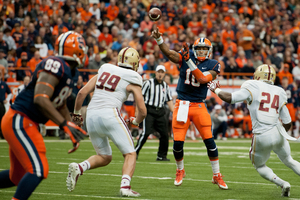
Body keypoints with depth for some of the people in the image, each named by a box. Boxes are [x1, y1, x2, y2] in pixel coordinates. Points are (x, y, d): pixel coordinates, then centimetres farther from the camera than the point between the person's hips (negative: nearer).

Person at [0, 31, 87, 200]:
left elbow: (60, 105, 26)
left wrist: (73, 132, 22)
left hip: (26, 124, 10)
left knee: (17, 177, 15)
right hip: (19, 122, -10)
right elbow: (40, 99, -28)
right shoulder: (55, 65, -18)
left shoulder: (67, 72, 14)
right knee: (38, 170, -17)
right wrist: (65, 124, -27)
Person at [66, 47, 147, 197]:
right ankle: (125, 186, -17)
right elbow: (142, 111, 5)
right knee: (130, 154, 5)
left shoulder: (104, 71, 18)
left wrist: (76, 113, 25)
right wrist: (136, 121, 27)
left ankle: (78, 168, -5)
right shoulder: (133, 81, 7)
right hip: (109, 114, -5)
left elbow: (82, 93, 11)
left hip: (91, 116, 5)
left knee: (104, 157, 20)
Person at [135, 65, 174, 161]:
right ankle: (135, 152, -4)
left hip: (160, 112, 5)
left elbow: (169, 100, 19)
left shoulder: (165, 86, 15)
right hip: (149, 111, -5)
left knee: (165, 134, 1)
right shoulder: (148, 83, -1)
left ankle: (161, 156, 12)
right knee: (145, 133, -15)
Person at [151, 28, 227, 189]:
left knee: (209, 140, -6)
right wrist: (158, 39, -32)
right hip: (182, 104, 0)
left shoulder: (213, 65, -1)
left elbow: (202, 79, -19)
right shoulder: (186, 56, 1)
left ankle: (217, 176, 9)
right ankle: (180, 171, 25)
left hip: (199, 106, 0)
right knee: (178, 142, -2)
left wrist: (189, 61, -23)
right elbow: (169, 53, -15)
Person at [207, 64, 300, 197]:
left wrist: (216, 89, 9)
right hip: (278, 133, 4)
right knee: (288, 161, 26)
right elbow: (287, 123, 13)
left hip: (262, 137, -4)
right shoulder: (279, 93, 12)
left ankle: (282, 184, -1)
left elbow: (230, 98, -8)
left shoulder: (252, 88, -2)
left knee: (260, 166, 20)